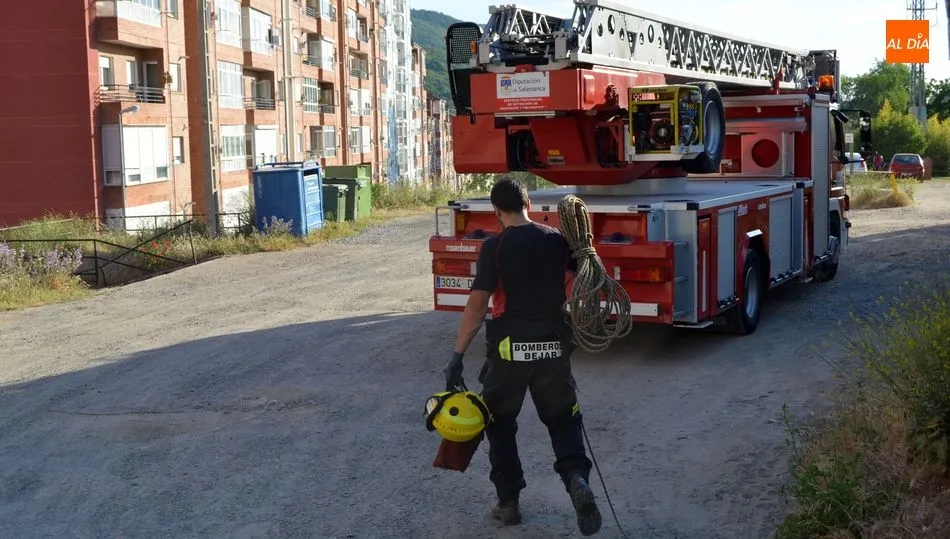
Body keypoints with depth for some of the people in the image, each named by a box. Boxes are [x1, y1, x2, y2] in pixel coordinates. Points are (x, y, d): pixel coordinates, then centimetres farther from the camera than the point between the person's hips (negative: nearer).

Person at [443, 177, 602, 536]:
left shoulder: (495, 247, -10)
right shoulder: (558, 240, 1)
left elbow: (477, 305, -13)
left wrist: (457, 356, -11)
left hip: (510, 348, -3)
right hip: (554, 347, 3)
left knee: (500, 422, 16)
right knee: (563, 419, 16)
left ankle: (508, 502, 17)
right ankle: (577, 478, -10)